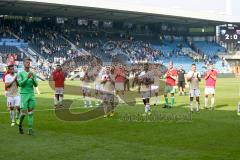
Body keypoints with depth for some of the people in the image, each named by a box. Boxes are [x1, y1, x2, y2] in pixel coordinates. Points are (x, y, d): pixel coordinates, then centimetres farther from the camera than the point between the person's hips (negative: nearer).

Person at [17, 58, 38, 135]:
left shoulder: (33, 74, 8)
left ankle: (30, 129, 4)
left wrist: (33, 79, -21)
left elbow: (36, 85, -1)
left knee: (31, 113, 1)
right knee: (23, 112, -5)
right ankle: (20, 125, 22)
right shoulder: (20, 74, -3)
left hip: (32, 95, 3)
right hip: (24, 95, -3)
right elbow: (20, 84, -15)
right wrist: (27, 78, -27)